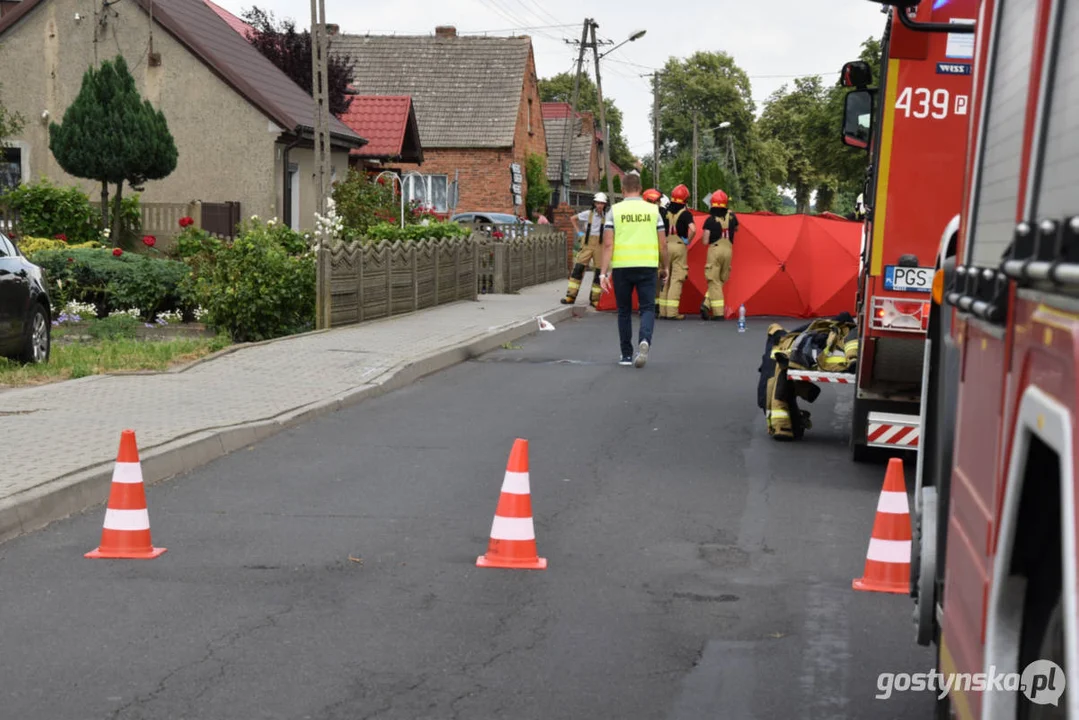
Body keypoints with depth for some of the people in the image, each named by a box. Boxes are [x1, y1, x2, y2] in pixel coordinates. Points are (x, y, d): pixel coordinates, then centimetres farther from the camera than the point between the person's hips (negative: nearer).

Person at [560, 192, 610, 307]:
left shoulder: (608, 215, 0)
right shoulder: (588, 214, 5)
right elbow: (574, 218, 20)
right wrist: (579, 231, 11)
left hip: (600, 246, -1)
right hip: (587, 244, 1)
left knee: (599, 272, 1)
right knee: (578, 268, -8)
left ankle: (595, 299, 11)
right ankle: (571, 296, -5)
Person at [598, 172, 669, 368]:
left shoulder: (615, 211, 0)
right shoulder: (653, 210, 3)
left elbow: (608, 244, -7)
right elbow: (662, 244, 3)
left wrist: (604, 272, -7)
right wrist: (665, 267, 16)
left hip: (621, 267, 0)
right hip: (647, 266, 0)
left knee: (624, 311, 12)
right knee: (647, 308, 4)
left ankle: (627, 355, 17)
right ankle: (644, 341, -24)